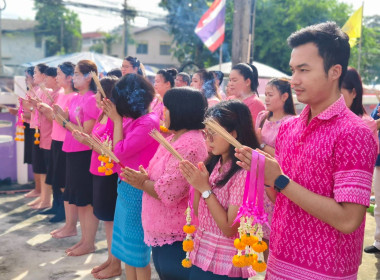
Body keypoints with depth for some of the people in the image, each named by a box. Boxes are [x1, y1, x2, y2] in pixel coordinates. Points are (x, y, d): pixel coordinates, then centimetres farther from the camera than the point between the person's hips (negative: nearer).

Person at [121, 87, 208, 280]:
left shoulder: (189, 145, -25)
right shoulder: (173, 138, 10)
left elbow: (168, 192, -28)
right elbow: (158, 177, 18)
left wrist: (142, 183, -12)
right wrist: (142, 177, -1)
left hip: (176, 235, -10)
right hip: (162, 229, 10)